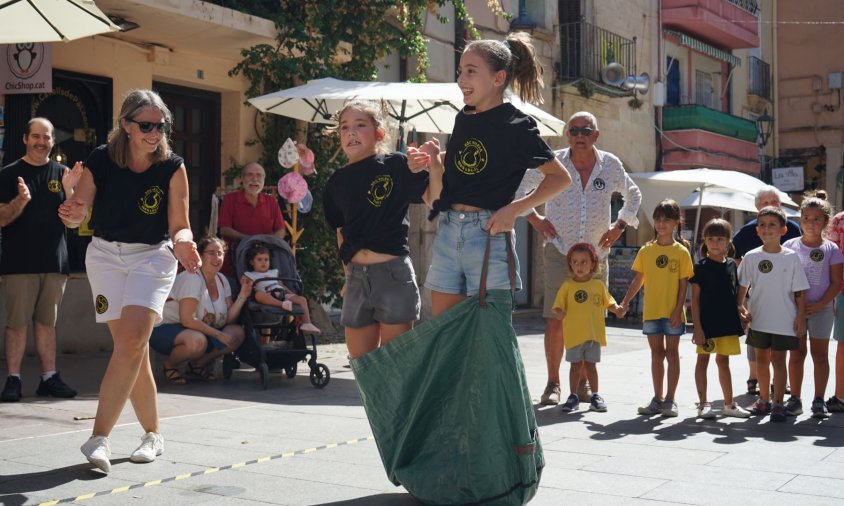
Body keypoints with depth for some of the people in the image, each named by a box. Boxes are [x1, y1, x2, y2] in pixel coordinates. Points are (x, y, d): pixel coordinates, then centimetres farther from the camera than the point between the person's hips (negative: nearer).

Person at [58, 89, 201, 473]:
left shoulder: (173, 168, -9)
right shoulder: (100, 161, -7)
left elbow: (179, 226, -7)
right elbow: (77, 215, -6)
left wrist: (182, 242, -29)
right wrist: (72, 215, -30)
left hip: (152, 257, -1)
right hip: (105, 255, 1)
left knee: (131, 342, -18)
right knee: (133, 348, 0)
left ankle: (99, 437, -15)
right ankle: (152, 433, 17)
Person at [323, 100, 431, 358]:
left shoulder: (396, 165, -4)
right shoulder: (338, 180, 10)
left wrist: (431, 166, -28)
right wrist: (348, 273, 15)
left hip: (393, 272, -5)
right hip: (357, 277, 5)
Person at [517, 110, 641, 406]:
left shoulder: (610, 165, 4)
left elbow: (633, 195, 22)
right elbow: (516, 188, 9)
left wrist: (619, 226, 10)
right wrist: (533, 218, -1)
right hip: (559, 252, -2)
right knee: (555, 320, -7)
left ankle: (583, 382, 19)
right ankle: (553, 383, 4)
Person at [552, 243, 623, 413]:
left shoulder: (598, 285, 5)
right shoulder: (568, 286, -1)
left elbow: (609, 303, 10)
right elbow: (559, 305, -4)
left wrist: (617, 309, -10)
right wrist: (560, 312, -25)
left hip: (594, 334, 1)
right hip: (574, 334, -1)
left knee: (591, 365, 10)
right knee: (576, 365, 5)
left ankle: (595, 396, 19)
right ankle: (573, 396, 15)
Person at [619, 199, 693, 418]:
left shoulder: (681, 251, -4)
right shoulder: (646, 250, 4)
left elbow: (683, 283, -5)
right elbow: (638, 280, 8)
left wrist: (678, 310, -12)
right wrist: (626, 302, -1)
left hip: (673, 312, -3)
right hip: (651, 310, 3)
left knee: (672, 353, 5)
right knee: (656, 354, 10)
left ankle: (670, 400, 12)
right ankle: (657, 399, 18)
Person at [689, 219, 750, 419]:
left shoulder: (731, 265, 7)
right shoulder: (701, 267, -6)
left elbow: (735, 294, 15)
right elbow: (695, 299, -7)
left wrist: (742, 312, 4)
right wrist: (697, 327, -13)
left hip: (727, 322, 4)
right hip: (707, 322, -4)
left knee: (723, 361, 14)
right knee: (703, 360, 3)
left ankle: (729, 404, 23)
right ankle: (703, 404, 10)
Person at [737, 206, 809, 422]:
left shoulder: (791, 257, -5)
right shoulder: (751, 257, -1)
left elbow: (799, 292, -3)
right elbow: (742, 285, 7)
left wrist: (801, 317, -5)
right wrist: (740, 306, -5)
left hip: (784, 320, -2)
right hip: (759, 319, 3)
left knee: (778, 359, 1)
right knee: (761, 358, 12)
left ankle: (778, 403, 9)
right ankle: (763, 399, 26)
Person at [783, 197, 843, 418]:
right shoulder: (790, 246, 3)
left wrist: (820, 304, -13)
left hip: (821, 308, -1)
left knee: (820, 354, 4)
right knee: (796, 353, 5)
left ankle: (819, 401, 11)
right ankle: (794, 399, 11)